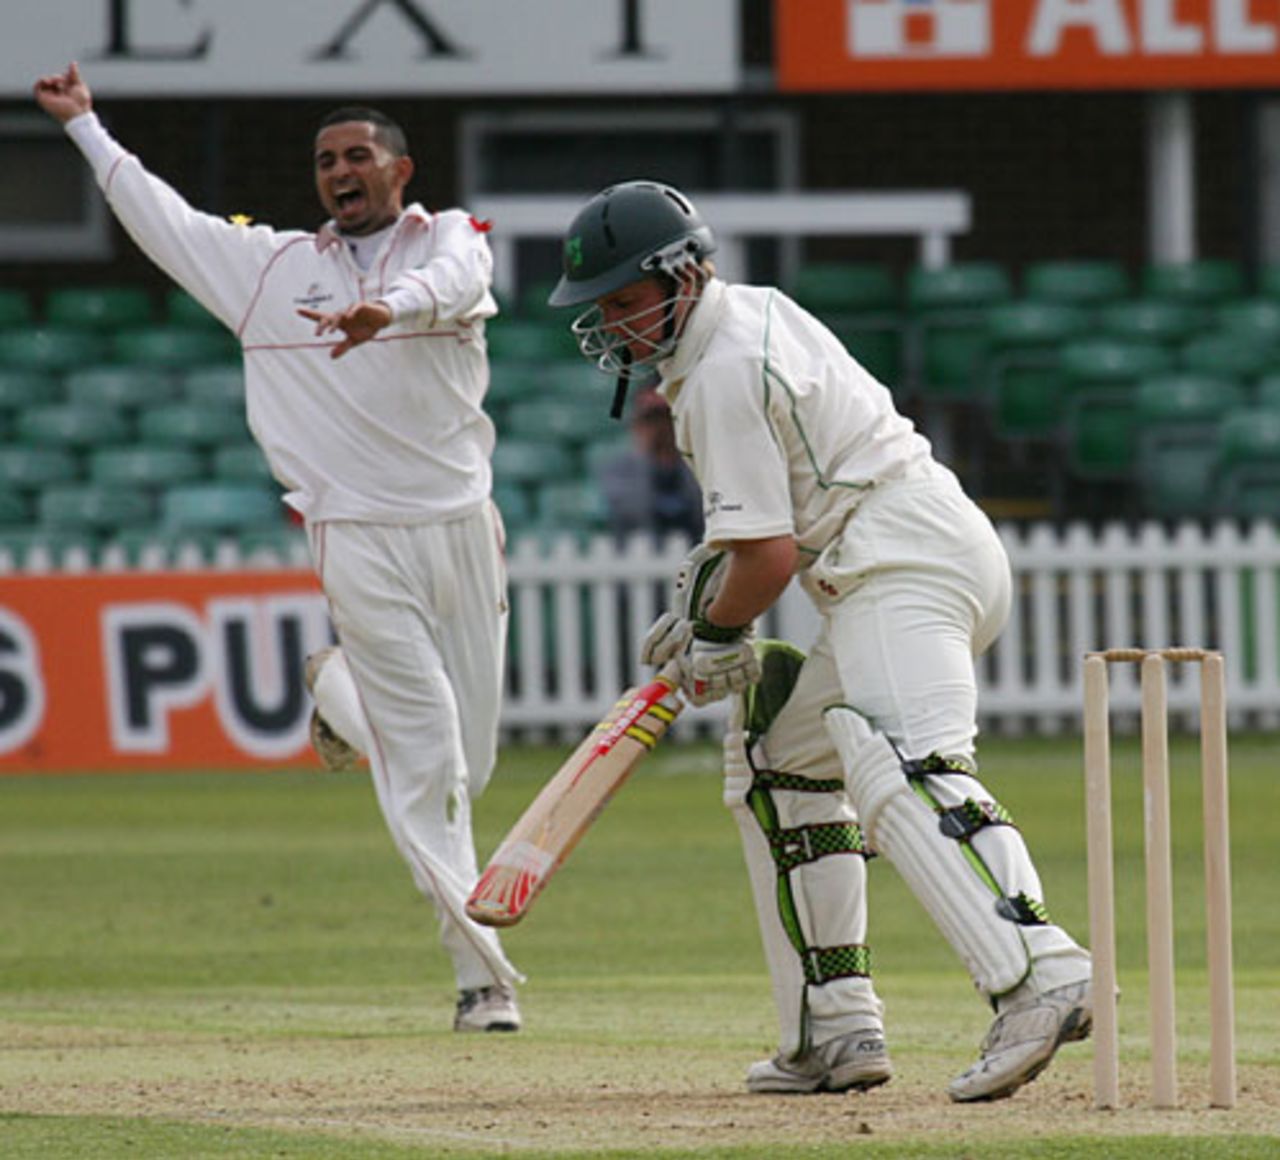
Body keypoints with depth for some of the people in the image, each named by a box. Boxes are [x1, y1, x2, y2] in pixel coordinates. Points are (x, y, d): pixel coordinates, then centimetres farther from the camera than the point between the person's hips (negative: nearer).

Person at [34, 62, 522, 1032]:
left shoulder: (448, 237, 4)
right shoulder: (273, 263, 11)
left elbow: (451, 280, -19)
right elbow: (164, 220, 20)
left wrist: (387, 308, -41)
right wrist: (87, 127, 21)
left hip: (461, 529, 1)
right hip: (360, 543, -1)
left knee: (470, 757, 6)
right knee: (427, 758, -8)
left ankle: (341, 688, 37)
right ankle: (482, 972, -6)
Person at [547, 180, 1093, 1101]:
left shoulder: (724, 376, -12)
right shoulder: (755, 311, 19)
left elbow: (768, 558, -14)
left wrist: (714, 629, 5)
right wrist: (708, 585, 23)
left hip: (902, 565, -11)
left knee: (904, 769, -30)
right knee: (780, 758, 21)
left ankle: (1044, 977, -52)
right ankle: (835, 1031, 15)